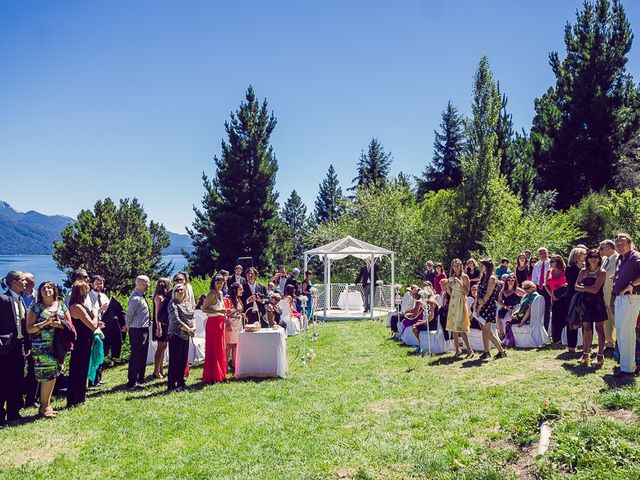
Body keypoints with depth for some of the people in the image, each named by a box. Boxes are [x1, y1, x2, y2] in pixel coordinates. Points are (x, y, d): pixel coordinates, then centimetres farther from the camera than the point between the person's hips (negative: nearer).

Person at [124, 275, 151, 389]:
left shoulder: (141, 296, 11)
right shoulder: (136, 298, -20)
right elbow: (129, 314, -20)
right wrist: (128, 325, -3)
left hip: (144, 330, 10)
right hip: (138, 331, -10)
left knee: (142, 355, 18)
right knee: (136, 356, -3)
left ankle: (140, 379, 30)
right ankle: (132, 383, 4)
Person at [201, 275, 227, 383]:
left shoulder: (220, 293, 13)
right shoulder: (212, 294, -13)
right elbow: (204, 308, -18)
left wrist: (225, 313, 9)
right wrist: (218, 311, -23)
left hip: (220, 322, 9)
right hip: (213, 322, -9)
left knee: (220, 349, 12)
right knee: (213, 349, -4)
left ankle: (219, 374, 20)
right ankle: (211, 376, 2)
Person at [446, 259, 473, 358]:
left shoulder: (464, 276, -3)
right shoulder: (452, 277, 14)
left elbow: (467, 292, -9)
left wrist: (459, 283, -19)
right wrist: (447, 286, -2)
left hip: (460, 301, -6)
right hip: (452, 301, 6)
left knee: (460, 327, -13)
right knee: (453, 326, 4)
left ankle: (470, 350, -8)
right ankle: (457, 349, 10)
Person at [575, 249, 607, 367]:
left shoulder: (602, 272, -5)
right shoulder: (583, 271, 8)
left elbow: (595, 289, -15)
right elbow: (576, 286, 2)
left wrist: (583, 287, -4)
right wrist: (588, 288, -12)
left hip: (598, 303, -4)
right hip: (586, 303, 4)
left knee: (599, 329, 0)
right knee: (586, 328, 7)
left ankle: (600, 355, 4)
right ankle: (586, 354, 13)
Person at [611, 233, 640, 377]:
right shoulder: (620, 259, 18)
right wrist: (613, 300, 17)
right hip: (619, 299, 9)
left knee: (626, 333, -8)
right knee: (619, 333, 12)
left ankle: (628, 368, -4)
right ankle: (625, 363, 21)